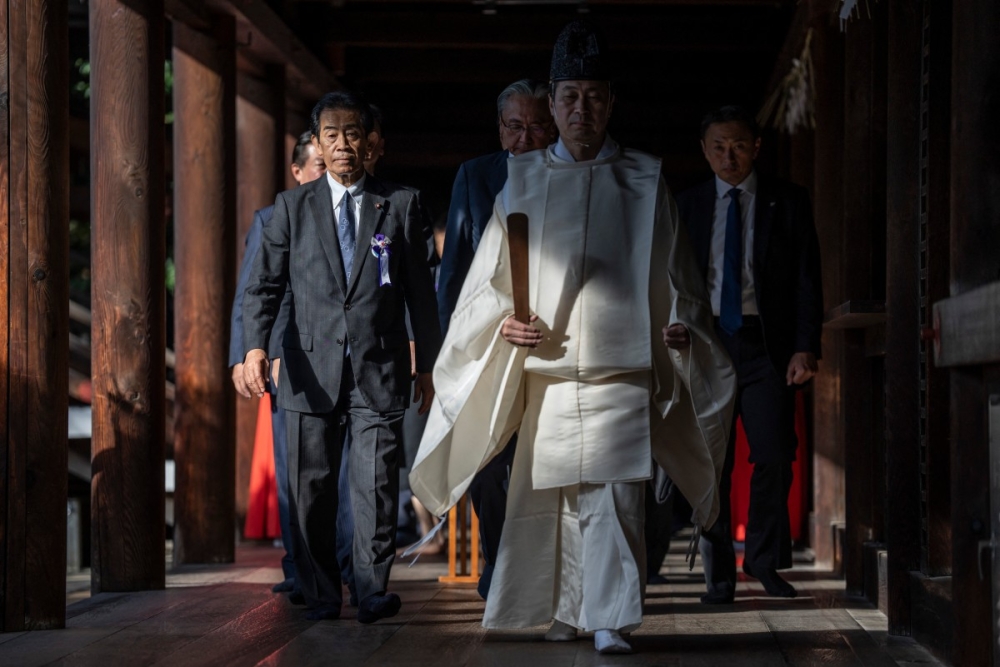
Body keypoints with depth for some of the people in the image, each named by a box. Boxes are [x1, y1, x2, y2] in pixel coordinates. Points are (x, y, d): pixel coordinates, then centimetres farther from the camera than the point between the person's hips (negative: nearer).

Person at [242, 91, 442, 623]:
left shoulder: (400, 205, 9)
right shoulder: (292, 206, 9)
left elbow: (420, 291, 11)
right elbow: (263, 285, 4)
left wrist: (427, 363, 10)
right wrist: (255, 346, -12)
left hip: (379, 367, -1)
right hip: (312, 368, 1)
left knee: (376, 482, -5)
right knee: (311, 485, 3)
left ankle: (373, 591, 5)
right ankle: (320, 594, 13)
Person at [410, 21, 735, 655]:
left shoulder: (644, 182, 7)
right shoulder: (524, 182, 10)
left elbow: (674, 275, 8)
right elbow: (490, 275, 11)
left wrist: (682, 324, -9)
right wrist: (503, 321, -8)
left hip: (621, 371, -2)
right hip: (545, 371, 2)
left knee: (614, 497, -12)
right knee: (550, 497, 7)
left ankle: (611, 620, -12)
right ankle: (566, 611, 21)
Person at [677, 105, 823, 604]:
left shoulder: (788, 203, 7)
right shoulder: (687, 206, 12)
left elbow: (807, 280, 4)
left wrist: (805, 347, -7)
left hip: (765, 344, -1)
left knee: (774, 454, -10)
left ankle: (763, 557, 10)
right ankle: (718, 574, 8)